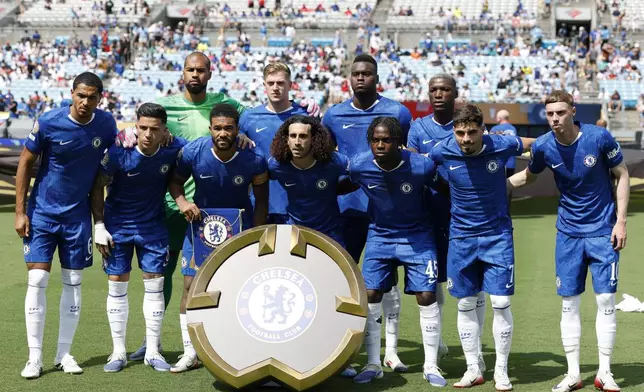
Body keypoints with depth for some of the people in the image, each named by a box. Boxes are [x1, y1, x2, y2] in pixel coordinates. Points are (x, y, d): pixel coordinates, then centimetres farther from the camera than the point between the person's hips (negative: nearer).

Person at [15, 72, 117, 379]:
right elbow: (25, 164, -4)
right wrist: (20, 211, -8)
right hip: (42, 212, -2)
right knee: (37, 281, -7)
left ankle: (64, 354, 18)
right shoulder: (48, 123, -14)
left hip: (78, 215, 3)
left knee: (73, 283, 7)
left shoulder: (106, 123, -6)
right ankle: (34, 357, 1)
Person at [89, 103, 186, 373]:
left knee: (154, 284, 2)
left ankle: (152, 351, 12)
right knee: (117, 286, 1)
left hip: (153, 226, 1)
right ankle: (118, 352, 12)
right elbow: (97, 187, -8)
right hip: (118, 225, -1)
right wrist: (99, 226, -10)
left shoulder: (174, 151, -17)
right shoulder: (118, 154, -20)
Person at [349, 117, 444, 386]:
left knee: (427, 298, -5)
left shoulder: (422, 166, -24)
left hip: (417, 236, -2)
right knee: (370, 296, -3)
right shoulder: (358, 166, -18)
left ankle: (430, 366, 10)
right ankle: (373, 364, 12)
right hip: (380, 236, 2)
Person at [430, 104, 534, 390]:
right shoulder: (443, 151, -13)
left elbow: (533, 144, 5)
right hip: (461, 236, 2)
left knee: (501, 303, -4)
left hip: (497, 235, -1)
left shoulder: (501, 146, -15)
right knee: (465, 304, 6)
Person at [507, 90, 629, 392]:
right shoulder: (543, 146, -8)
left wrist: (620, 221, -8)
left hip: (602, 230, -2)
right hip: (568, 232, 2)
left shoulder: (599, 138, -15)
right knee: (568, 303, 3)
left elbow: (622, 175, -3)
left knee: (605, 299, -3)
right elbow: (527, 176, 14)